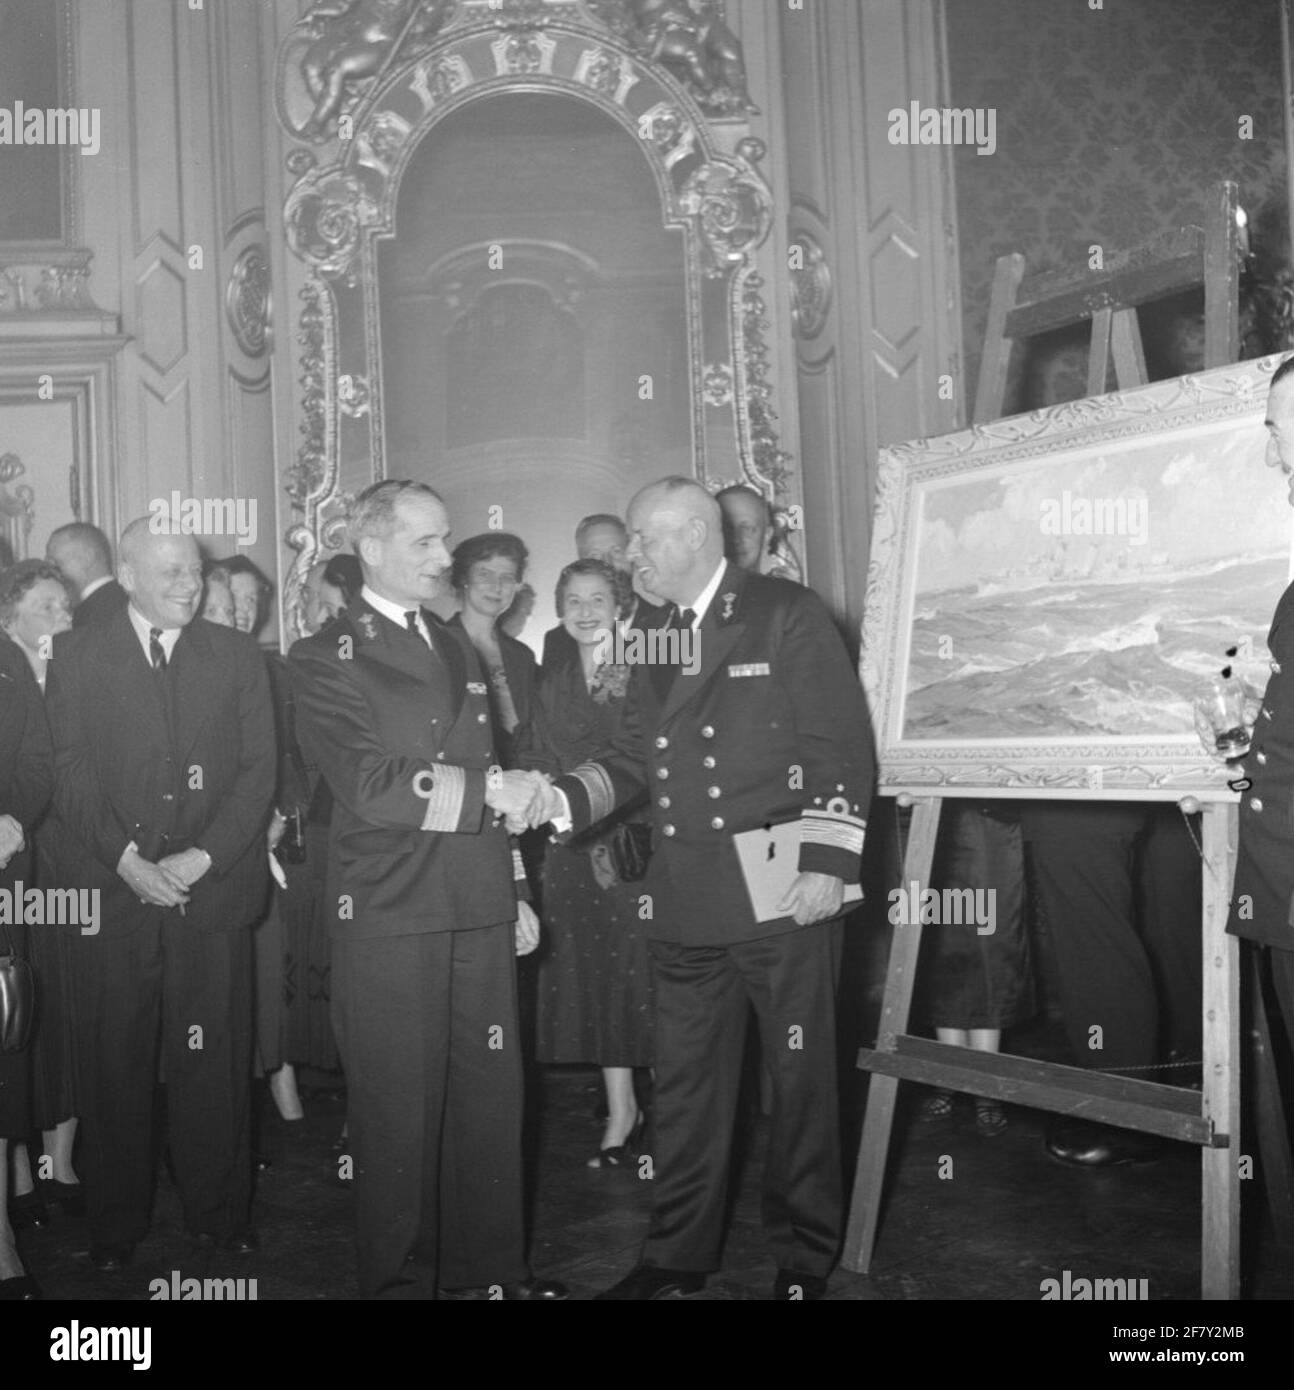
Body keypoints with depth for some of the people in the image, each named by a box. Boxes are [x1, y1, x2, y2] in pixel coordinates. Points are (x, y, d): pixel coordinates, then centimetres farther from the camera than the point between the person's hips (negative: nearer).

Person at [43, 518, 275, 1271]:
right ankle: (116, 1224, 19)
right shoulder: (77, 656, 7)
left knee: (216, 1062, 4)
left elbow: (259, 769, 2)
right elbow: (72, 774, 0)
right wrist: (127, 861, -11)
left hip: (215, 893, 1)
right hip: (112, 893, 0)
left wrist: (202, 858, -9)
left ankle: (221, 1212, 18)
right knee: (115, 1064, 6)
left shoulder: (238, 655, 9)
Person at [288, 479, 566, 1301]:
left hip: (479, 909, 6)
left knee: (491, 1090, 10)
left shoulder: (458, 646, 17)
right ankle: (391, 1276, 20)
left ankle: (491, 1263, 25)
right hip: (388, 916, -6)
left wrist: (511, 889, 19)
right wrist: (490, 790, -15)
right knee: (398, 1103, 3)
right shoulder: (325, 659, -4)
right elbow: (370, 783, -17)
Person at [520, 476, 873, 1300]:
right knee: (685, 1085, 13)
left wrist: (828, 863, -16)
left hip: (783, 895, -6)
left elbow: (841, 745, -9)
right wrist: (561, 799, -2)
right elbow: (634, 758, 15)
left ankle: (805, 1256, 23)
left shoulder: (788, 616, -5)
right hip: (687, 906, 6)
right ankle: (679, 1254, 27)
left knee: (802, 1079, 7)